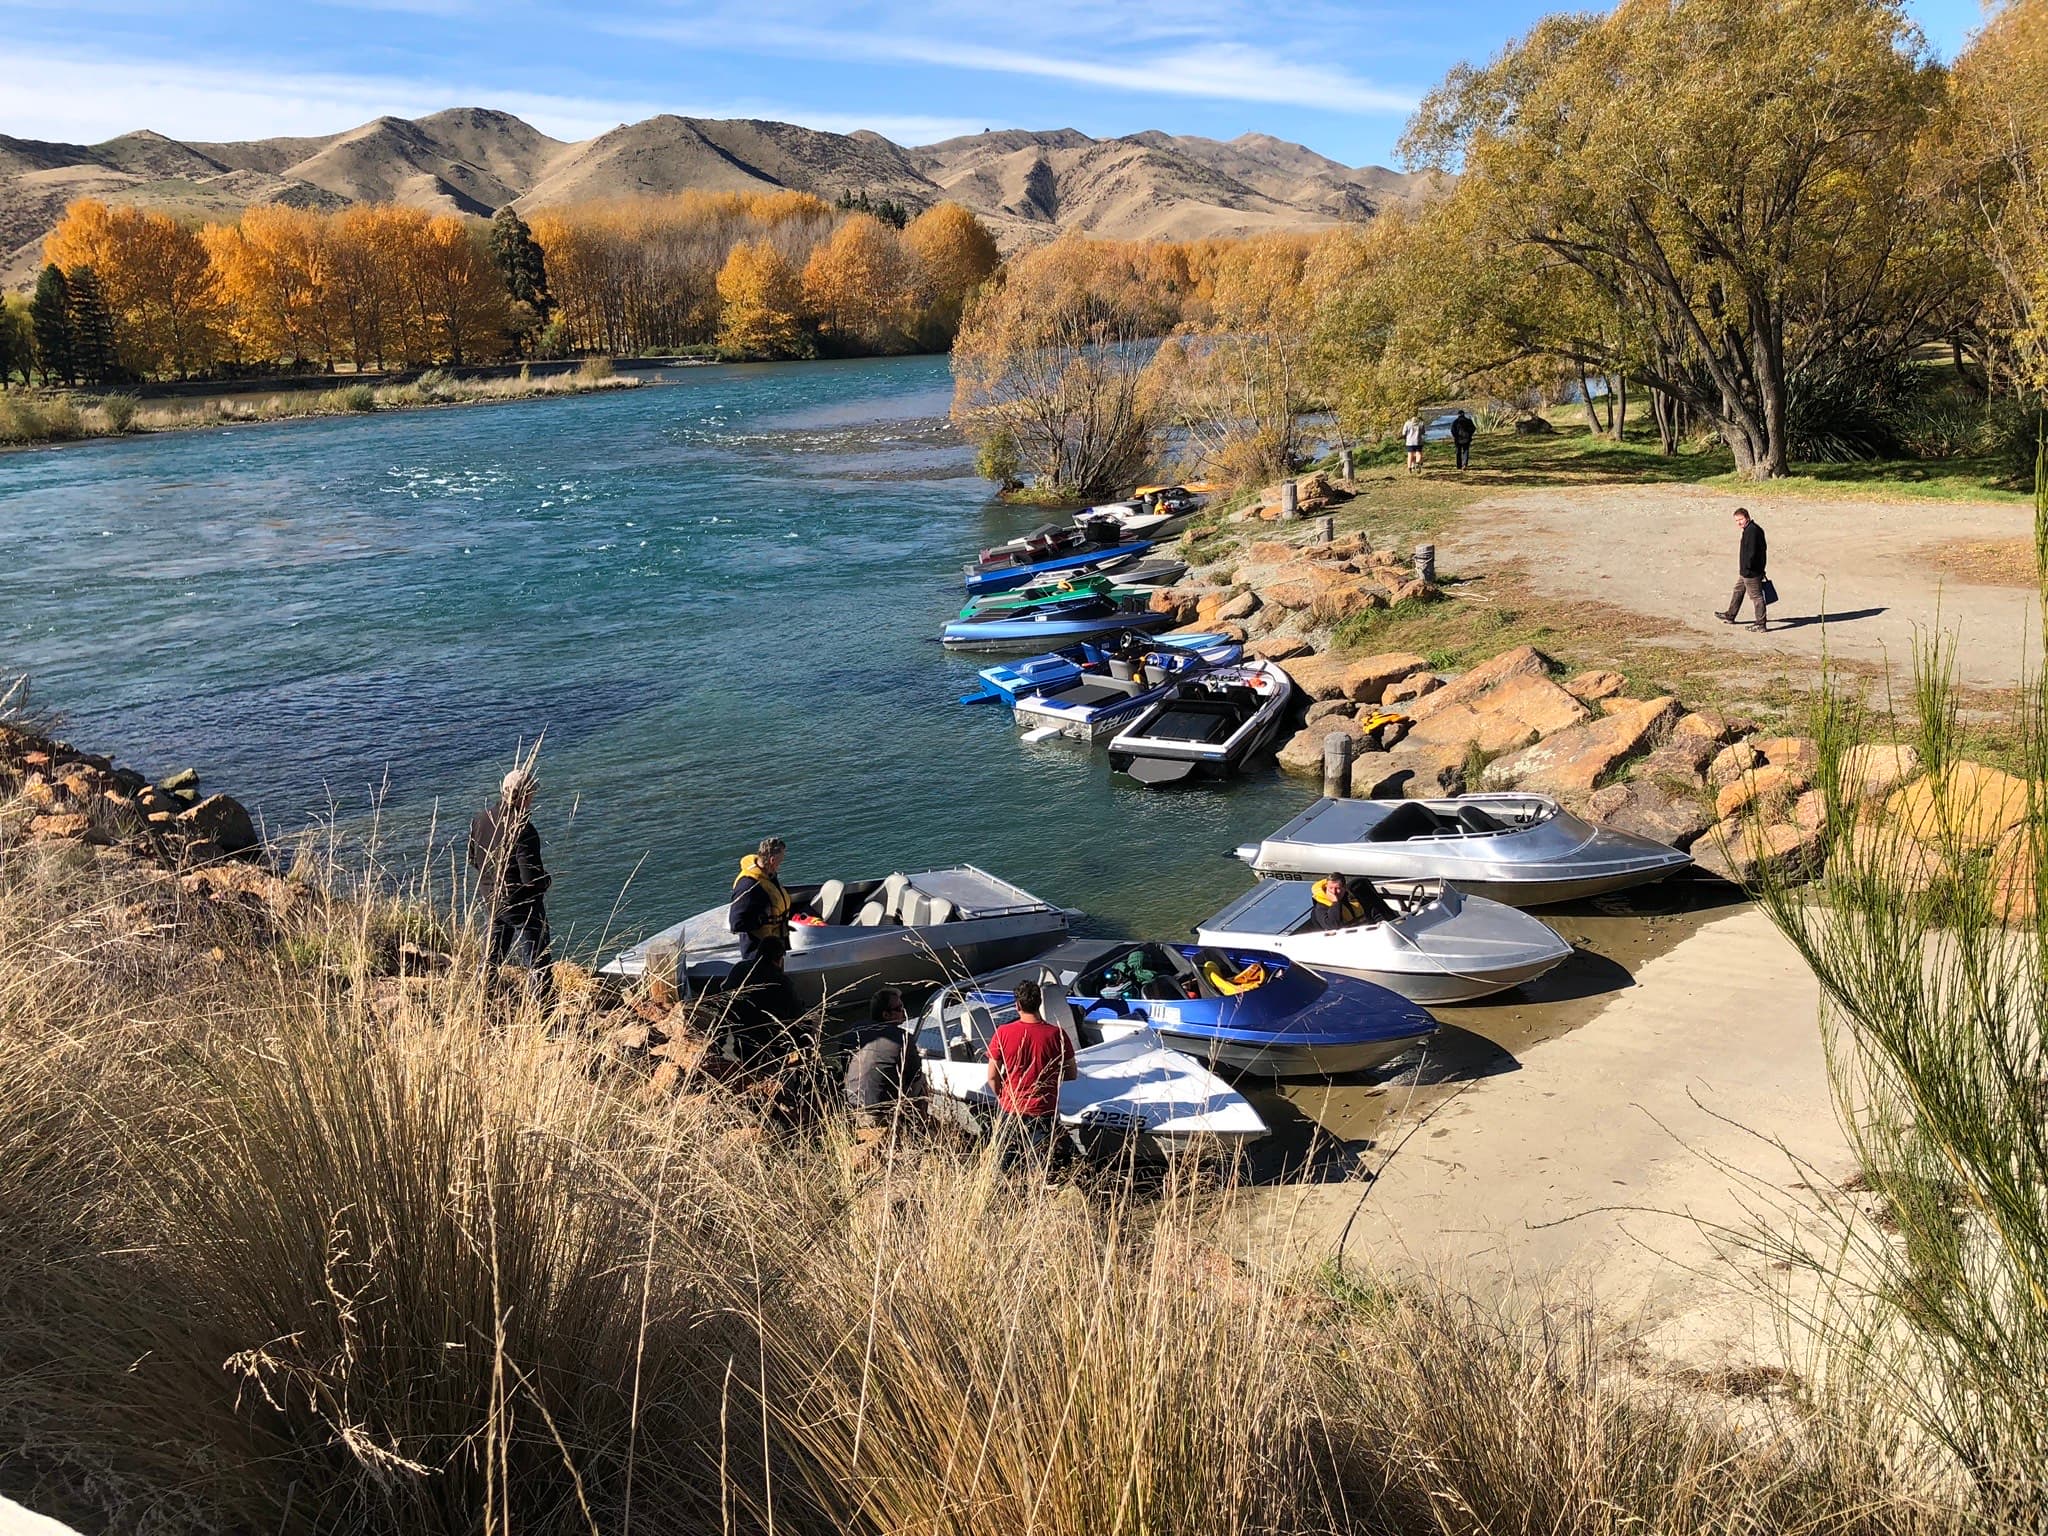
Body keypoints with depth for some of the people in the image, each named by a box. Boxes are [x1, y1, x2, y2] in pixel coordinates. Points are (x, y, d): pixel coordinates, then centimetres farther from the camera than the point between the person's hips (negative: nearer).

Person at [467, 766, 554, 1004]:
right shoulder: (523, 831, -27)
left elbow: (473, 860, 10)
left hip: (491, 898, 7)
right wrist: (547, 879, -6)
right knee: (539, 963, 4)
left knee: (492, 958, 24)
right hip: (522, 904, -7)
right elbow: (532, 879, -27)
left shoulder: (480, 819, -4)